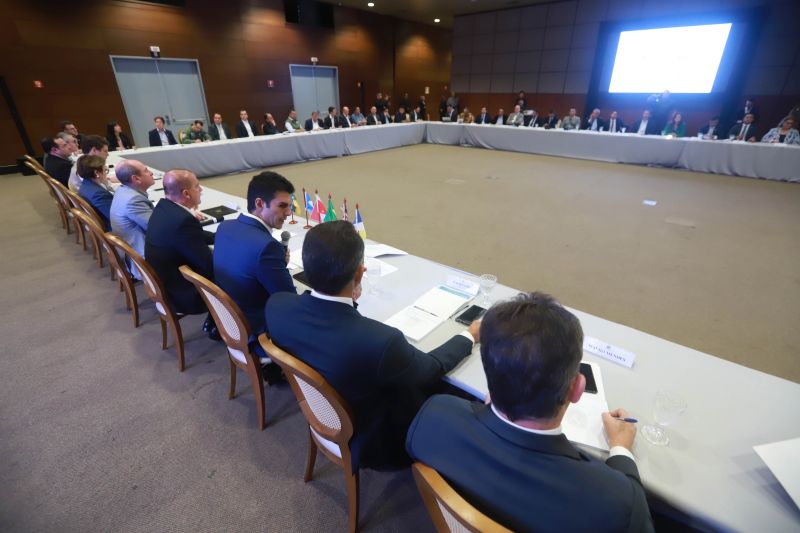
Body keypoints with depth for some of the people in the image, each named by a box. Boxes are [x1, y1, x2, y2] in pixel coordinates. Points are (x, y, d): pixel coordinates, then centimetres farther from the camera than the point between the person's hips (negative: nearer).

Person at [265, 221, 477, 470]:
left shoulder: (276, 304, -23)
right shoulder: (380, 340, -40)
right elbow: (432, 367, -17)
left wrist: (347, 297, 8)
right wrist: (469, 336, -1)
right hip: (368, 441, -5)